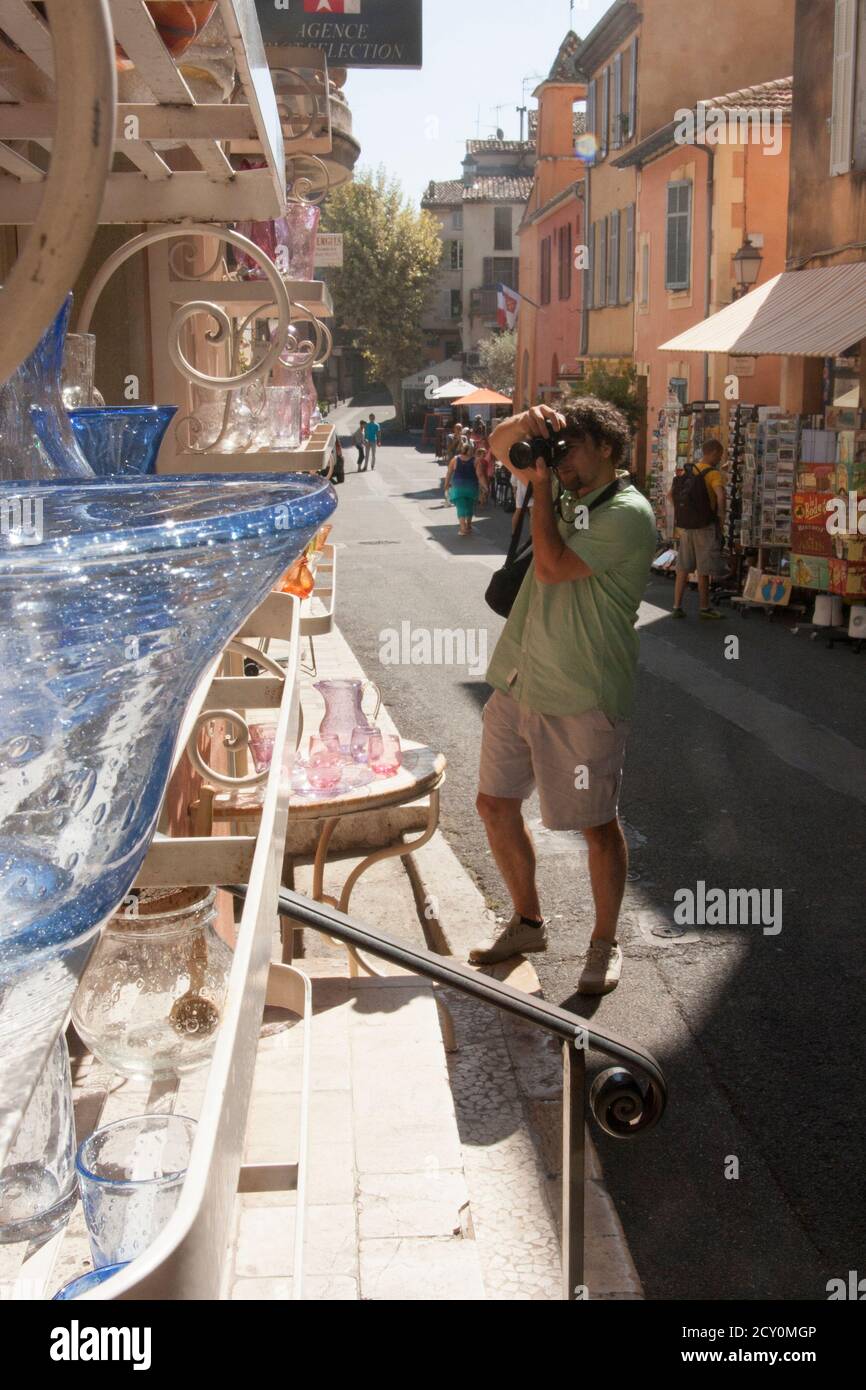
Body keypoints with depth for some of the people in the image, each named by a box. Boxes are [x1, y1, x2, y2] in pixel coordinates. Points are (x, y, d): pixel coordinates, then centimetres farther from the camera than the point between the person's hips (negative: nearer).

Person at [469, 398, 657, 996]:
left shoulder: (628, 514, -14)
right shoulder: (566, 486, 9)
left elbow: (551, 567, -22)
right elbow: (499, 447, 17)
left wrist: (542, 486, -13)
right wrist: (526, 424, -5)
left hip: (583, 699, -8)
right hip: (519, 682, 8)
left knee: (598, 823, 5)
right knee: (495, 804, 13)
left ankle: (605, 944, 24)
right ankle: (528, 922, 32)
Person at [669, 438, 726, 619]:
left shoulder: (687, 471, 7)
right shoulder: (713, 474, -12)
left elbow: (671, 494, 11)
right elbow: (720, 495, -29)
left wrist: (680, 514, 13)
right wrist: (721, 517, -17)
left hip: (685, 525, 6)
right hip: (705, 526, -6)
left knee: (683, 568, 11)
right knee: (704, 570, 5)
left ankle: (677, 607, 11)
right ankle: (705, 608, 14)